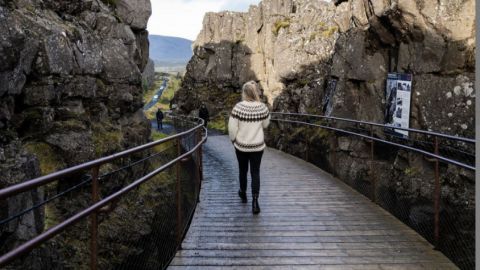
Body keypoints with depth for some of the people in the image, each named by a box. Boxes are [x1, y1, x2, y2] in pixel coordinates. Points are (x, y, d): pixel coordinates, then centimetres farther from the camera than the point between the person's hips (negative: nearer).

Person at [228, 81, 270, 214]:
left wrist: (233, 140, 4)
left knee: (243, 170, 20)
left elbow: (232, 128, -13)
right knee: (255, 173, 6)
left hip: (241, 145, -1)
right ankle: (255, 201, -2)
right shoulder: (263, 107, -10)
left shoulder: (238, 107, -17)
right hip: (257, 146, 1)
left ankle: (243, 194, 40)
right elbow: (265, 125, 5)